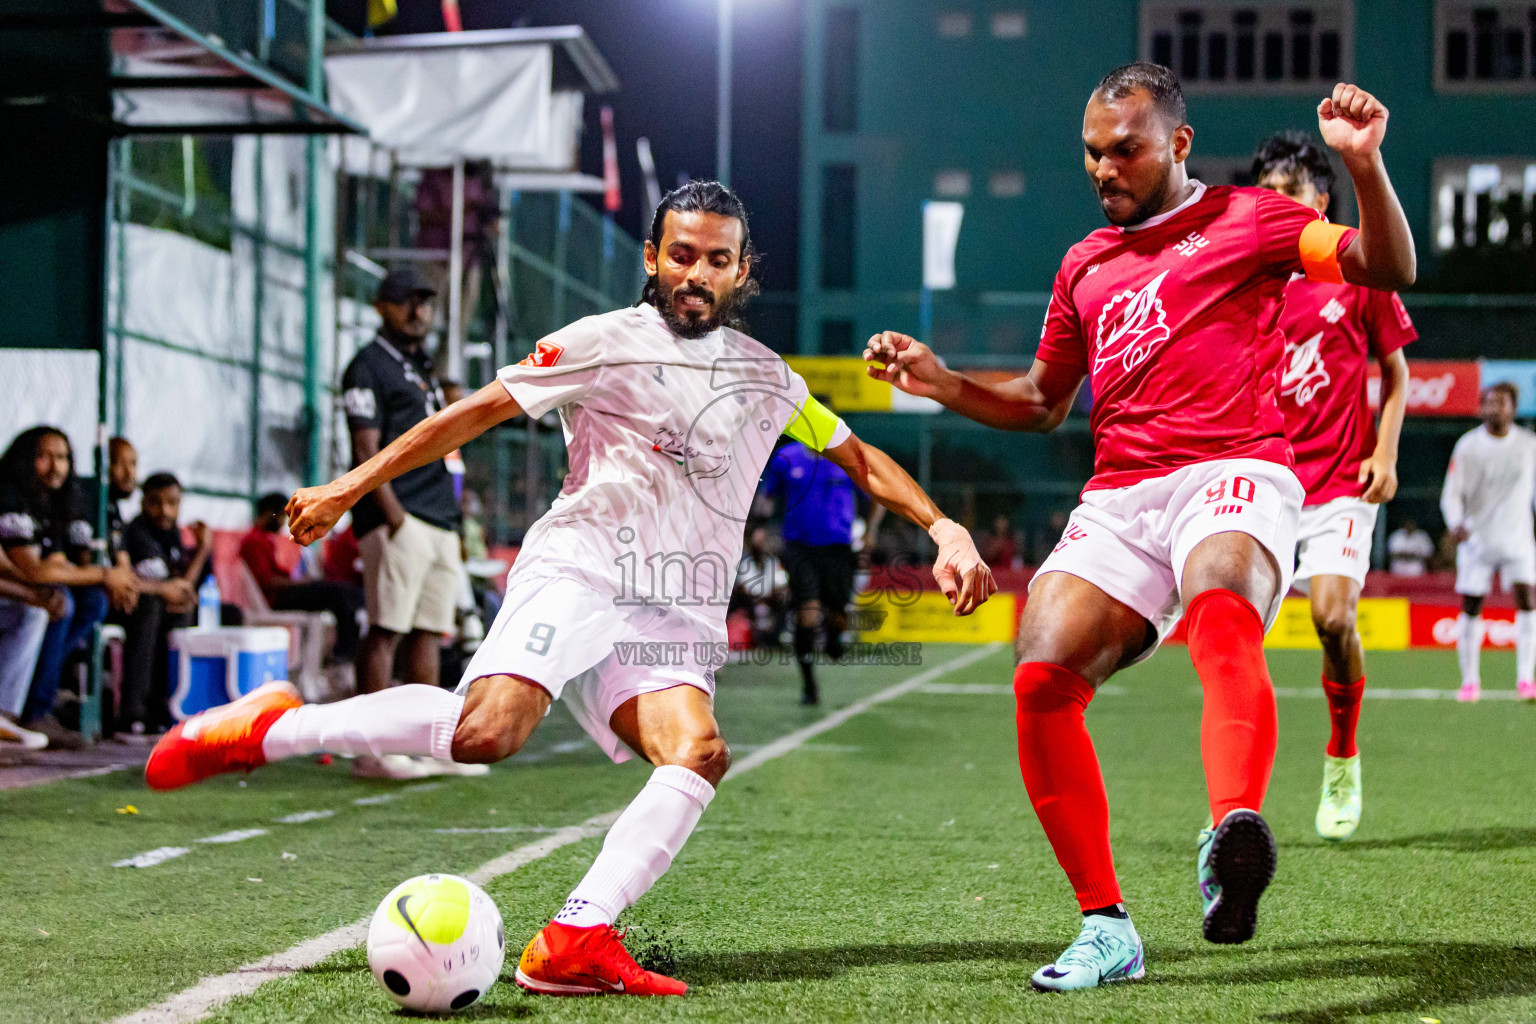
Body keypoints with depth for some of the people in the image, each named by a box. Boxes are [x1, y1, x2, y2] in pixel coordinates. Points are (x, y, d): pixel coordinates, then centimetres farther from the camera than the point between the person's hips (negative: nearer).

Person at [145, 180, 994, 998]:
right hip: (578, 568, -5)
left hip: (672, 622, 5)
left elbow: (858, 457, 30)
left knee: (697, 753, -26)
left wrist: (943, 527, 15)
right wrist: (348, 488, 4)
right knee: (486, 732, -30)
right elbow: (479, 411, 6)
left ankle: (575, 941, -35)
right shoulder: (608, 341, 7)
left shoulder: (766, 377, 21)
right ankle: (270, 729, -13)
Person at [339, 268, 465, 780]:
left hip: (440, 519, 9)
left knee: (429, 631, 9)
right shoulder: (369, 366, -3)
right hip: (397, 521, -9)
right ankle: (371, 748, -11)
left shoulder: (424, 369, 24)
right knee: (386, 629, -11)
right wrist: (393, 513, -22)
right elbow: (367, 449, -13)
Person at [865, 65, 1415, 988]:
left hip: (1233, 473, -5)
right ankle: (1106, 928, -4)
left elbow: (1387, 270, 1)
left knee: (1221, 611, -38)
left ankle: (1233, 842, -62)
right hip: (1118, 497, 5)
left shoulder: (1248, 218, 11)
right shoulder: (1086, 265, 25)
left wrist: (1366, 166, -16)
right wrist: (940, 382, 18)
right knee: (1042, 679, -14)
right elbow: (1042, 401, 34)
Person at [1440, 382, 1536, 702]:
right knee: (1471, 607, 0)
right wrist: (1456, 522, -23)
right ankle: (1470, 680, 13)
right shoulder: (1468, 445, -2)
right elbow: (1451, 492, -4)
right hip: (1476, 539, -1)